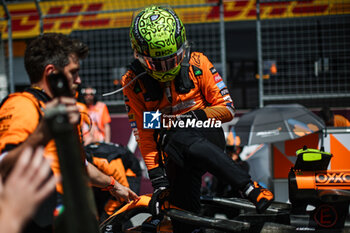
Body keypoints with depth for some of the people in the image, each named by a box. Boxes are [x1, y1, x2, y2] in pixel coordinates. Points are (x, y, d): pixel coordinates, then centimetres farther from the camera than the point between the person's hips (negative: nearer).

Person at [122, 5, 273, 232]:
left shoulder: (197, 64, -4)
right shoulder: (133, 82, -2)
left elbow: (227, 108, 0)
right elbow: (144, 134, -1)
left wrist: (197, 116, -19)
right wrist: (158, 179, -7)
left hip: (207, 133, -2)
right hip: (173, 142, 2)